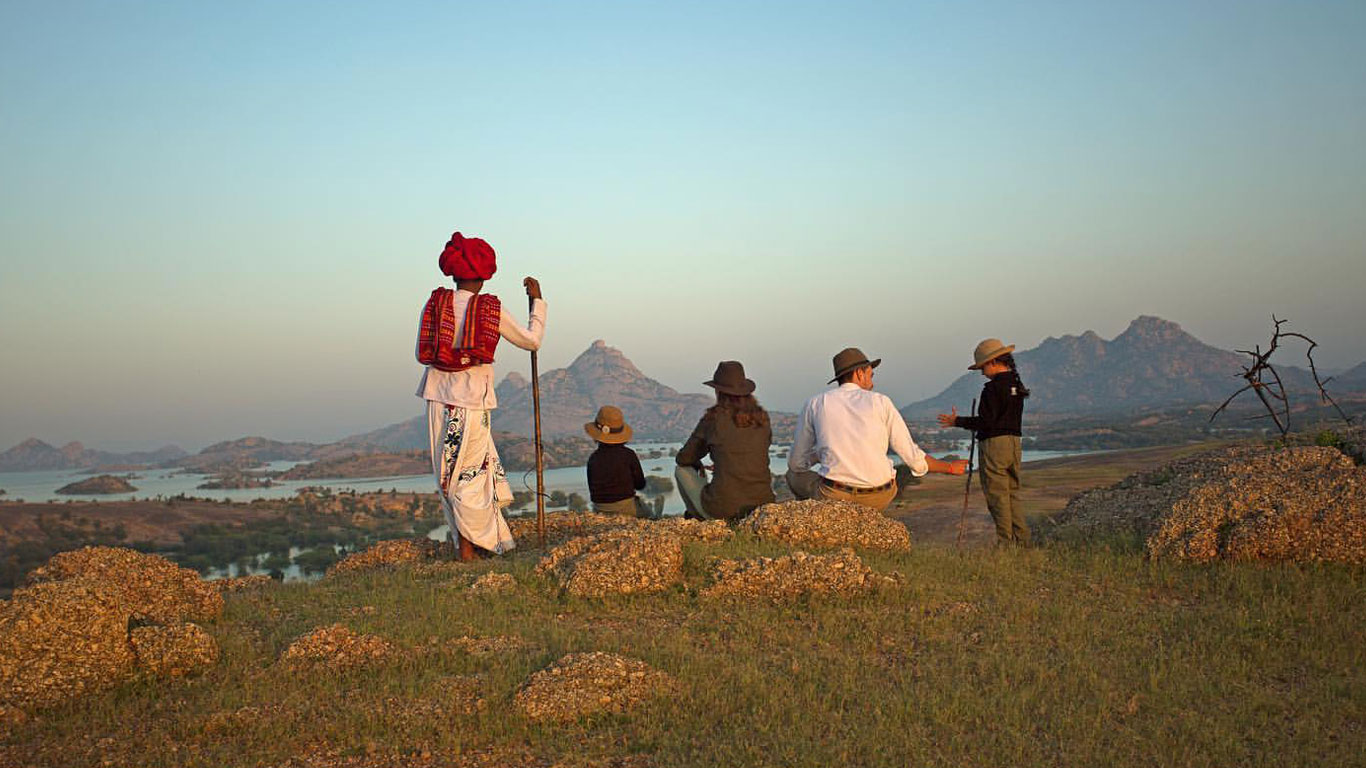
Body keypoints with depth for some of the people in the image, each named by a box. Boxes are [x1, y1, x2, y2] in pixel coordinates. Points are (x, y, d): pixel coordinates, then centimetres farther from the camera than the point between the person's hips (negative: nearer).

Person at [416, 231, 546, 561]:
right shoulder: (492, 311, -8)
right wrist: (537, 301, 14)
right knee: (469, 473, 6)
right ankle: (468, 546, 12)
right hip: (473, 401, -3)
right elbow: (532, 340, 4)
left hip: (440, 397, 3)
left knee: (453, 473, 12)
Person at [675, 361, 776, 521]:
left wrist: (698, 465, 33)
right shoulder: (762, 418, 7)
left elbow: (684, 458, 10)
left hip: (721, 509, -3)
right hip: (762, 506, 3)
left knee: (682, 470, 23)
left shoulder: (713, 418, -2)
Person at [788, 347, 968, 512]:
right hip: (878, 500, 2)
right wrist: (949, 467, 23)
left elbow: (796, 463, 13)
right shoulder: (880, 402, 5)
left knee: (794, 476, 29)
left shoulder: (815, 404, 6)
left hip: (834, 498, -2)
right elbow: (913, 458, 6)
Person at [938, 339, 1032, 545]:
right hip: (1015, 442, 8)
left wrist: (957, 421, -8)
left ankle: (1006, 542, -2)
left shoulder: (993, 388, -15)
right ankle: (1023, 541, 12)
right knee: (1013, 493, 14)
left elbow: (986, 422, -18)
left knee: (998, 497, -2)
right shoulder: (1017, 386, 12)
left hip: (994, 443, -8)